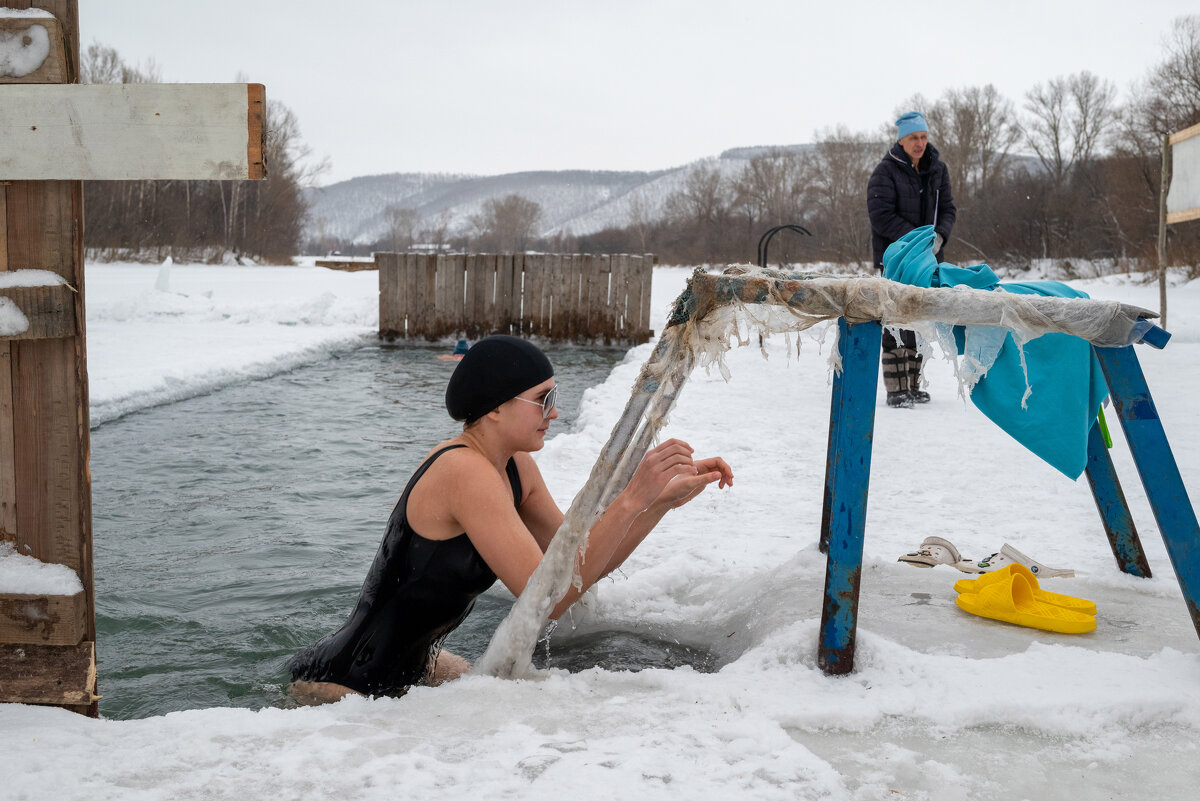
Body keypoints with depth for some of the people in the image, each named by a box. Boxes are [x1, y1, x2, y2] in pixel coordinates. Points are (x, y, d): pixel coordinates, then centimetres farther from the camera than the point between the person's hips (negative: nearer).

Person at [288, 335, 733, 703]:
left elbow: (580, 566, 3)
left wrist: (667, 499, -6)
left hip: (417, 662, 9)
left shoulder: (516, 469, 1)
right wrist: (631, 499, -35)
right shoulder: (465, 473, -28)